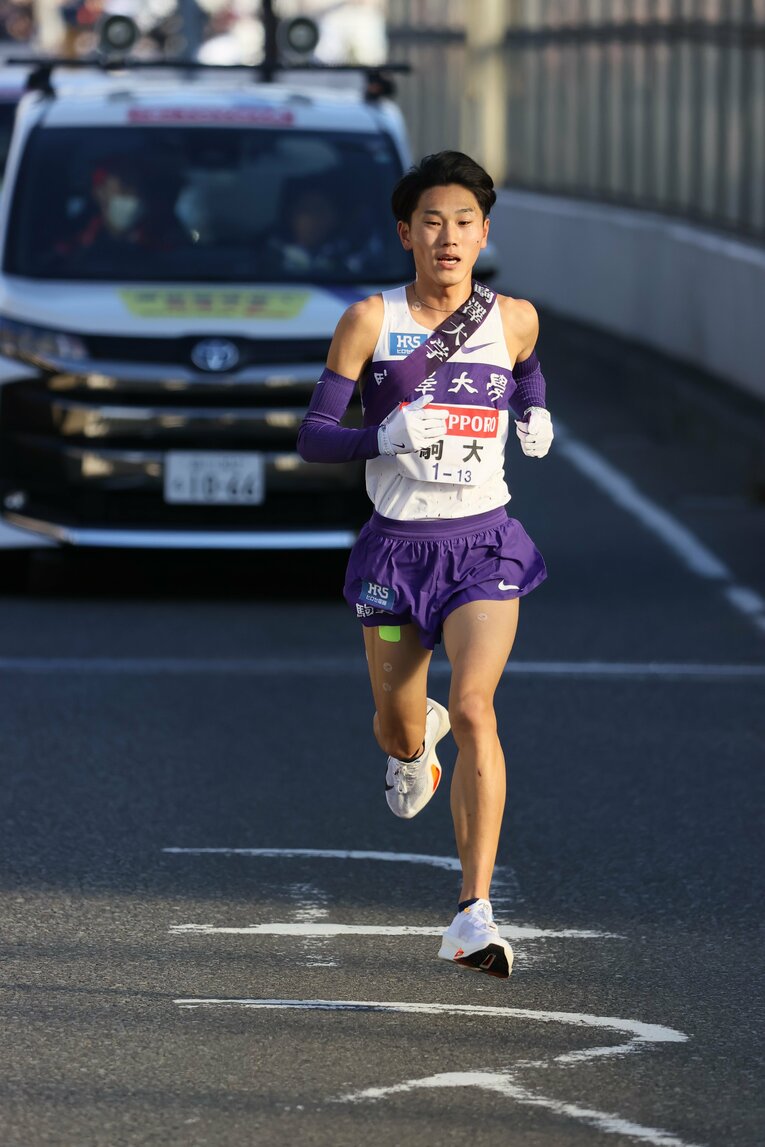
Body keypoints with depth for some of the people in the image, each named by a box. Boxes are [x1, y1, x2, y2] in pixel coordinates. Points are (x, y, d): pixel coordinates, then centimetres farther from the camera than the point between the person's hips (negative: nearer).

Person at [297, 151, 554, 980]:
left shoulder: (514, 319, 2)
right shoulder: (371, 320, -4)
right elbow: (312, 436, -6)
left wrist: (534, 416, 6)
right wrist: (386, 436, -24)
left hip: (484, 544, -1)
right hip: (396, 545, 1)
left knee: (473, 708, -20)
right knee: (397, 726, 14)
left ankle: (474, 917, -22)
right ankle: (415, 748, 56)